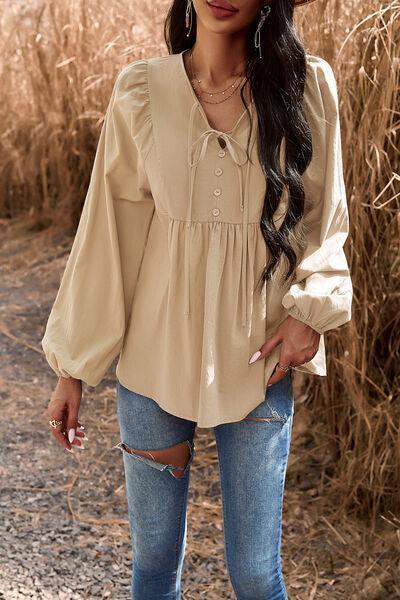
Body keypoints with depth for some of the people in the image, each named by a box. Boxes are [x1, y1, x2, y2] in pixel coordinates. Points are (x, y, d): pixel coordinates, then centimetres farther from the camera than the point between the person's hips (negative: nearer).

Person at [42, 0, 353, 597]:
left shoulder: (308, 85, -5)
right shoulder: (140, 92, -4)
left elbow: (324, 220, 6)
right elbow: (107, 231, 0)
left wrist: (311, 308, -10)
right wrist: (72, 367, 2)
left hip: (259, 366, 0)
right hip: (155, 362, 1)